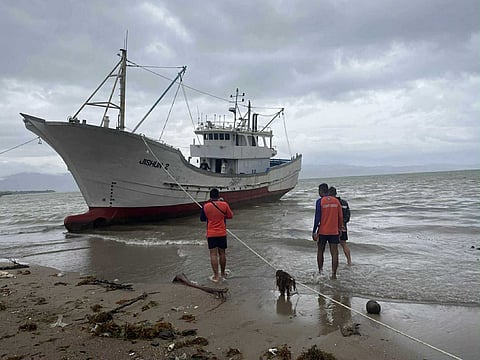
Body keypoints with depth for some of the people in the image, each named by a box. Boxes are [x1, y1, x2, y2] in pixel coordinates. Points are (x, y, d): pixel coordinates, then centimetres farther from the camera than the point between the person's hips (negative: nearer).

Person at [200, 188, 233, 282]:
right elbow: (230, 216, 4)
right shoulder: (224, 204, -8)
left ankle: (216, 276, 1)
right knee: (222, 254, 14)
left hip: (211, 234, -1)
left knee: (213, 254, 2)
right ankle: (223, 273, 27)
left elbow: (202, 218, 6)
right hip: (222, 233, 1)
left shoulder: (206, 206, -8)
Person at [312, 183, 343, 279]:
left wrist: (314, 231, -6)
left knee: (320, 252, 13)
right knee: (334, 253, 2)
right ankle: (334, 274, -1)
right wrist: (340, 228, 20)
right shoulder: (336, 201, 4)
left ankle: (320, 272, 19)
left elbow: (317, 218, -11)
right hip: (334, 231, 3)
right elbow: (340, 216, 8)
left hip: (322, 231, -2)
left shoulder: (320, 201, -8)